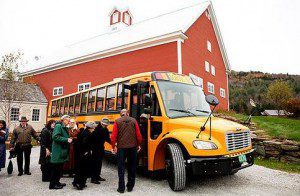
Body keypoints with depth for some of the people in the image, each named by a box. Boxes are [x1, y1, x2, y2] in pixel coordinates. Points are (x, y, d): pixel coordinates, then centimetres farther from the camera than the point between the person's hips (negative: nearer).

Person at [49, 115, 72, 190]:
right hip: (58, 151, -9)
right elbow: (55, 137, -22)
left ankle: (57, 182, 27)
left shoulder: (65, 128, 15)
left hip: (63, 150, 9)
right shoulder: (58, 126, -12)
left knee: (60, 167, 16)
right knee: (56, 168, 0)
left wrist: (69, 140, 2)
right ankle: (52, 184, 11)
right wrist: (66, 140, -23)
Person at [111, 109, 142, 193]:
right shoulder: (133, 120, 2)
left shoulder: (117, 121, 0)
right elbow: (138, 135, -1)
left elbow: (113, 136, -6)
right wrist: (138, 145, 13)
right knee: (132, 167, 15)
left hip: (121, 147, -1)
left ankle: (121, 188, 13)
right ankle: (130, 186, 23)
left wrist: (113, 146, 6)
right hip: (133, 147, 2)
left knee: (121, 167, 10)